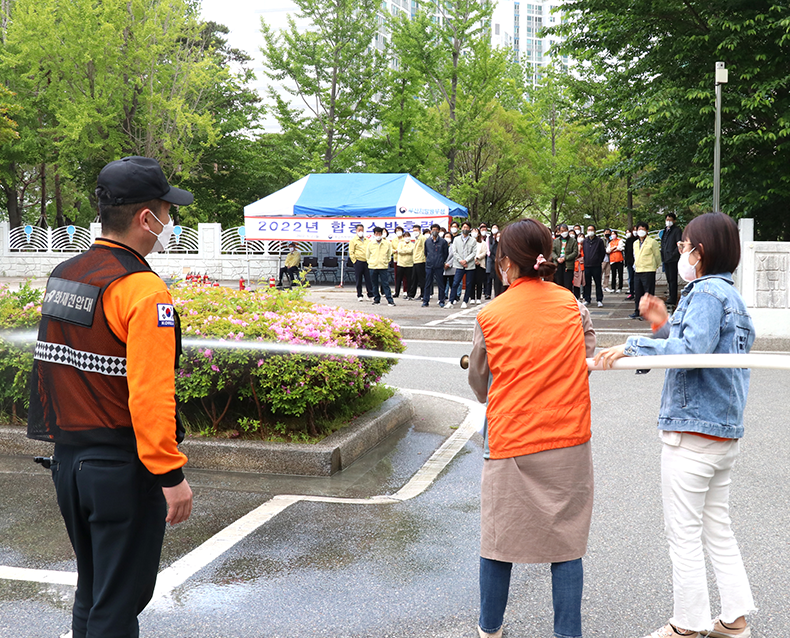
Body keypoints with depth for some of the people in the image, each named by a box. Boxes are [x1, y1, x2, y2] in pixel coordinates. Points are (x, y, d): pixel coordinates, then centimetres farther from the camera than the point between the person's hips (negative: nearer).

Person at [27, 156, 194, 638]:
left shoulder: (62, 277, 7)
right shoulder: (144, 290, -18)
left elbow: (49, 371, 13)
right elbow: (150, 394, -24)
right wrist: (171, 473, -19)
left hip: (67, 460, 8)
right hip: (123, 468, -8)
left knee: (91, 591, 21)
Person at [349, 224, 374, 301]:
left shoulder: (367, 241, 15)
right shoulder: (353, 241, 2)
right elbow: (351, 253, -2)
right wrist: (355, 261, -8)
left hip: (367, 262, 3)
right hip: (359, 262, -3)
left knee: (368, 279, 2)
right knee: (359, 280, 1)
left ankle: (370, 295, 7)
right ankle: (359, 296, 8)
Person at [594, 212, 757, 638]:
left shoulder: (706, 292, -15)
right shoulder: (730, 294, 15)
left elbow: (691, 350, -30)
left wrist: (632, 346, -27)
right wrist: (665, 325, 9)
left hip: (692, 432, -10)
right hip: (726, 429, 10)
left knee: (684, 536, 1)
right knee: (717, 529, 18)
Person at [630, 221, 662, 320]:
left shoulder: (652, 242, -6)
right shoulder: (635, 243, 14)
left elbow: (657, 256, 0)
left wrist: (655, 266, 9)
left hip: (648, 271, -7)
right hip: (638, 271, 7)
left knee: (649, 293, -3)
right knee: (637, 293, 9)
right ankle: (638, 312, 17)